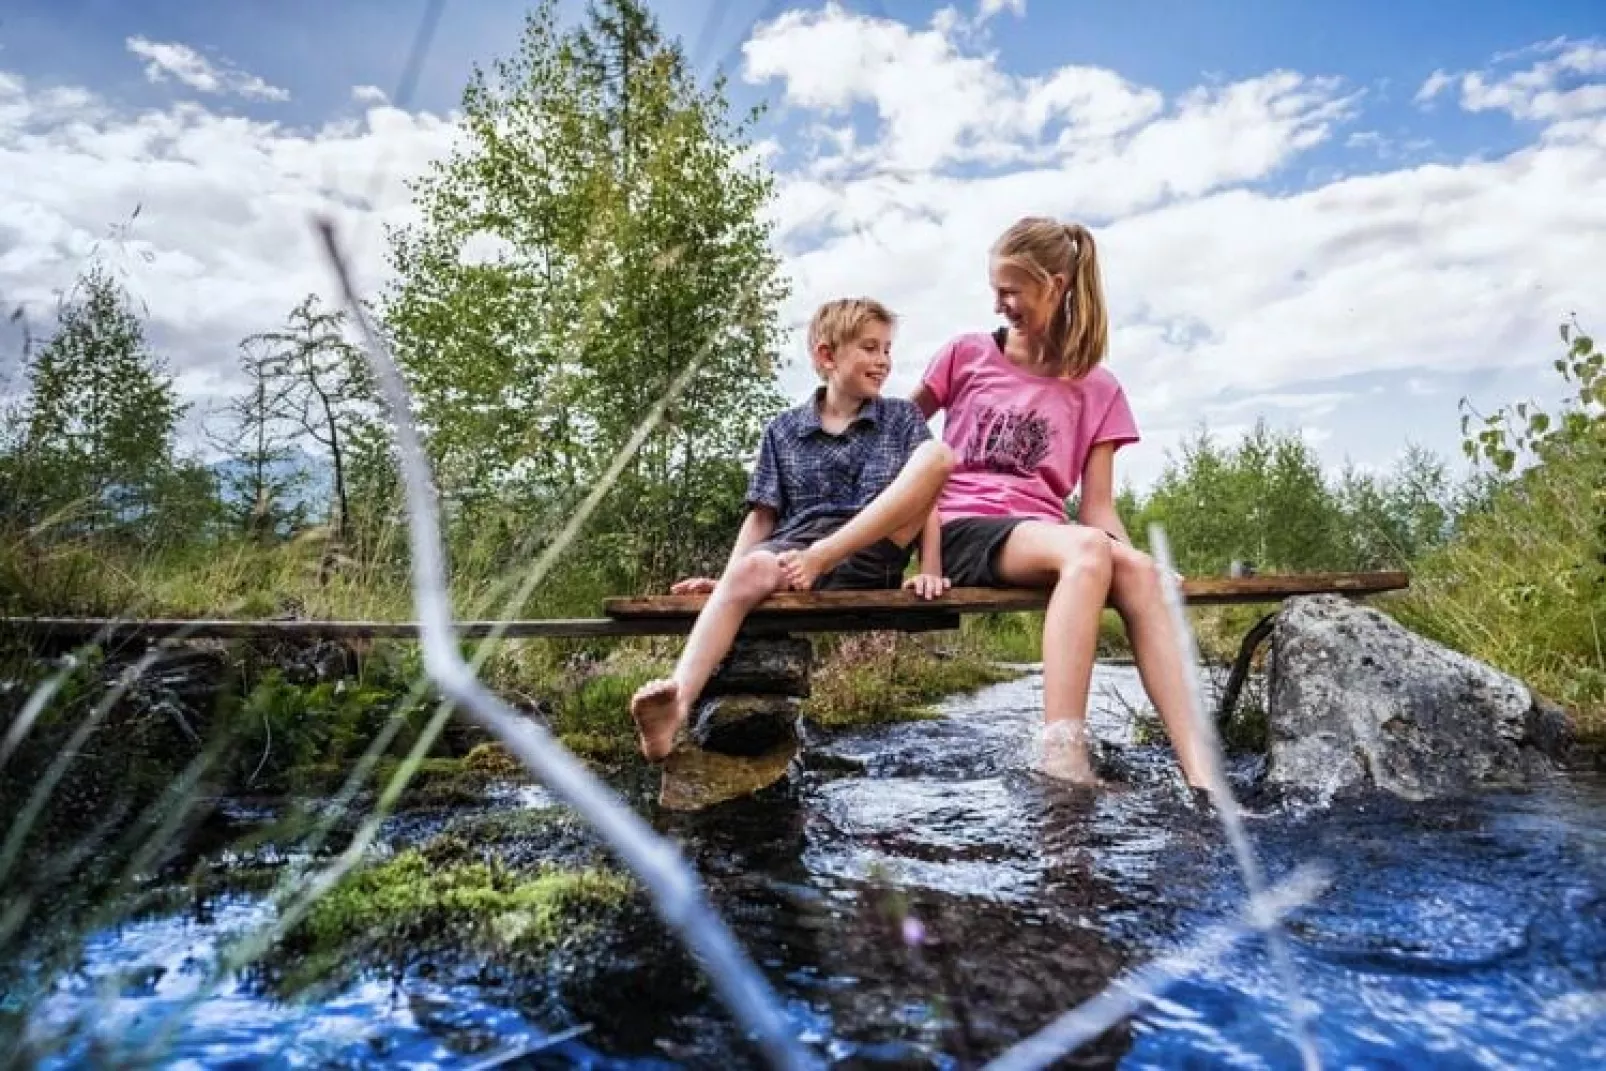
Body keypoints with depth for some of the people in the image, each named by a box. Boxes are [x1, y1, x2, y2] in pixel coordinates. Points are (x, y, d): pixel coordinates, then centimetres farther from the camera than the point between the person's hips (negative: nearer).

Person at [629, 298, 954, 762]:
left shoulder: (903, 418, 18)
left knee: (937, 454, -21)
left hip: (872, 554, 0)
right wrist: (728, 574, -1)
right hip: (793, 547, 0)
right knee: (748, 573, -36)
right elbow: (763, 515, 13)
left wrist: (930, 570, -6)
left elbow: (926, 498, 9)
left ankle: (820, 562, -30)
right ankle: (677, 701, -54)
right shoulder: (783, 430, 17)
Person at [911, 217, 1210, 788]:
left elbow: (1097, 509, 7)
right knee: (1089, 550, -35)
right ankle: (1062, 762, -43)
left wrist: (1126, 551, -14)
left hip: (1043, 536, 3)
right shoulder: (966, 355, 10)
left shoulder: (1098, 391, 12)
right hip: (962, 531, -2)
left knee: (1136, 569, -31)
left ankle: (1200, 778, -36)